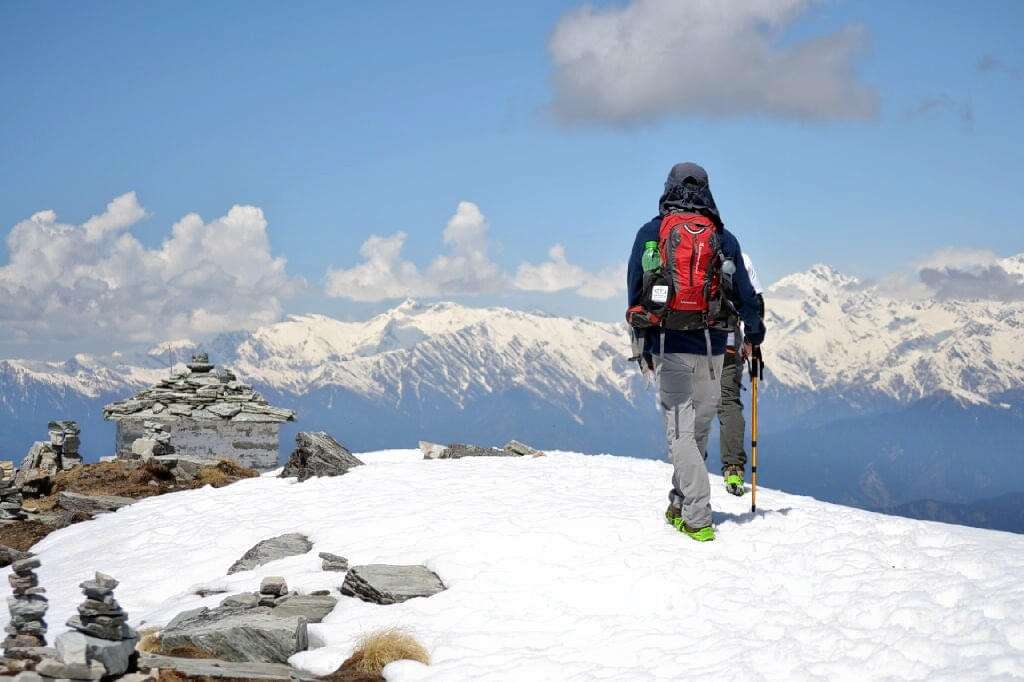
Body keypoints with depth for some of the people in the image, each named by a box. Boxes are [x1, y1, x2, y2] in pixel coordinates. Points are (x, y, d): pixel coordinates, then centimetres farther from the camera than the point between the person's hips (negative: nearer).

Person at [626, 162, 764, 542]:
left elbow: (634, 291, 5)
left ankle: (697, 518, -9)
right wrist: (755, 335, 26)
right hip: (712, 348, 1)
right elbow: (743, 293, 10)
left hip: (668, 345, -1)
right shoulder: (723, 238, 5)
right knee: (699, 429, 15)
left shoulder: (650, 233, 3)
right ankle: (680, 506, 21)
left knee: (680, 431, -1)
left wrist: (642, 342, 14)